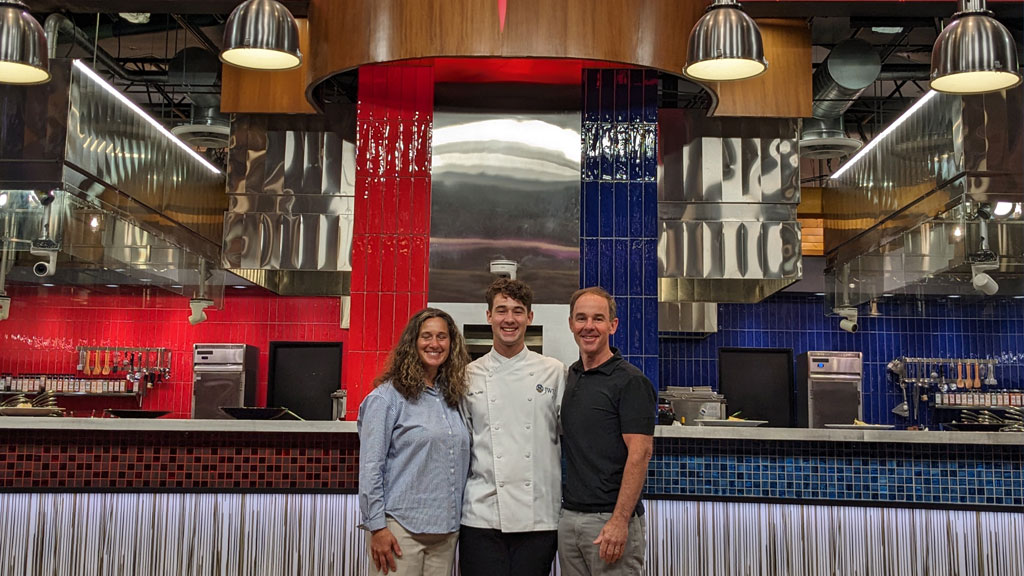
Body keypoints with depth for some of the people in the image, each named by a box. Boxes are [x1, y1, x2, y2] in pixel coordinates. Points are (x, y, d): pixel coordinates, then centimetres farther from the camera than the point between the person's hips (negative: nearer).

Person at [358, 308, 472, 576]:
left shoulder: (453, 397, 11)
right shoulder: (388, 396, -6)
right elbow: (370, 466, -9)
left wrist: (456, 521, 14)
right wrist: (377, 526, -12)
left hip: (446, 530, 5)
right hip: (401, 528, -5)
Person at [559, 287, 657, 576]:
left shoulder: (631, 382, -10)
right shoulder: (571, 376, 11)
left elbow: (640, 454, -16)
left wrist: (619, 521, -21)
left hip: (611, 519, -7)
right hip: (569, 516, 7)